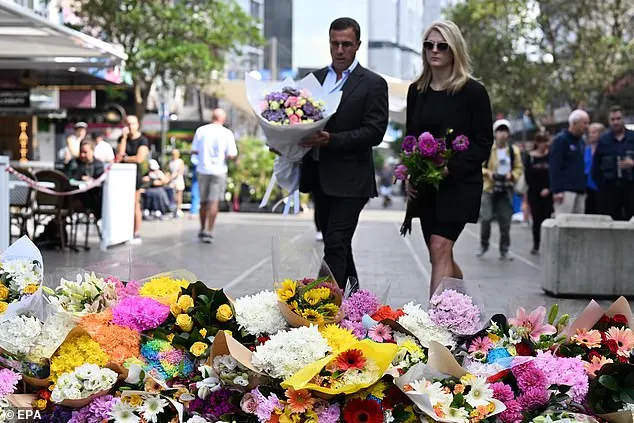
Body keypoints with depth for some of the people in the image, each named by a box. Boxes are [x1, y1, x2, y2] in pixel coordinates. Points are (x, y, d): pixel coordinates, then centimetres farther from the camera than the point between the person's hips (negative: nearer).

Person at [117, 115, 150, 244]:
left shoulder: (143, 140, -3)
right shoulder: (122, 139, 11)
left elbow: (139, 158, -14)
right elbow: (119, 154, -4)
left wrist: (125, 158, -1)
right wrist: (124, 137, -6)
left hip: (135, 174, -4)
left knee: (135, 204, -3)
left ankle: (136, 234, 1)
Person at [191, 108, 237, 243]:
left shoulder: (201, 130, -1)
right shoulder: (227, 133, -7)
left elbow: (194, 151, 2)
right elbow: (231, 155, -11)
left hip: (203, 170, 3)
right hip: (219, 171, -3)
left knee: (203, 202, 15)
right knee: (214, 202, -1)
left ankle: (202, 230, 25)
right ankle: (209, 231, -8)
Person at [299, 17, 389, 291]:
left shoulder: (373, 84, -6)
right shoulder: (316, 78, 13)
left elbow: (375, 132, -14)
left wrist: (331, 140, -25)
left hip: (349, 178, -6)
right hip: (319, 174, 7)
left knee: (335, 245, -11)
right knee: (332, 240, 17)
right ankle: (352, 287, 36)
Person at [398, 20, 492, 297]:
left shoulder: (473, 92, -6)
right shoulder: (416, 91, 9)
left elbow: (483, 143, -7)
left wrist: (451, 168, -20)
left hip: (459, 184, -5)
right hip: (424, 186, 6)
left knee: (440, 248, -17)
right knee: (440, 256, 12)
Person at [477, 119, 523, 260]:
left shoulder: (514, 151, 8)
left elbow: (519, 168, 12)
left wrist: (512, 175, -7)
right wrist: (487, 173, -14)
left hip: (506, 190, 2)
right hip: (489, 189, -2)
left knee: (505, 221, 4)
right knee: (486, 218, -9)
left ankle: (504, 251, 13)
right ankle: (483, 245, 12)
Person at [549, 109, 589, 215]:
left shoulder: (581, 141, 18)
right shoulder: (560, 140, -6)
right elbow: (554, 167, -12)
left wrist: (584, 188, 18)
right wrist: (557, 191, -19)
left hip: (580, 190, 8)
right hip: (565, 190, -8)